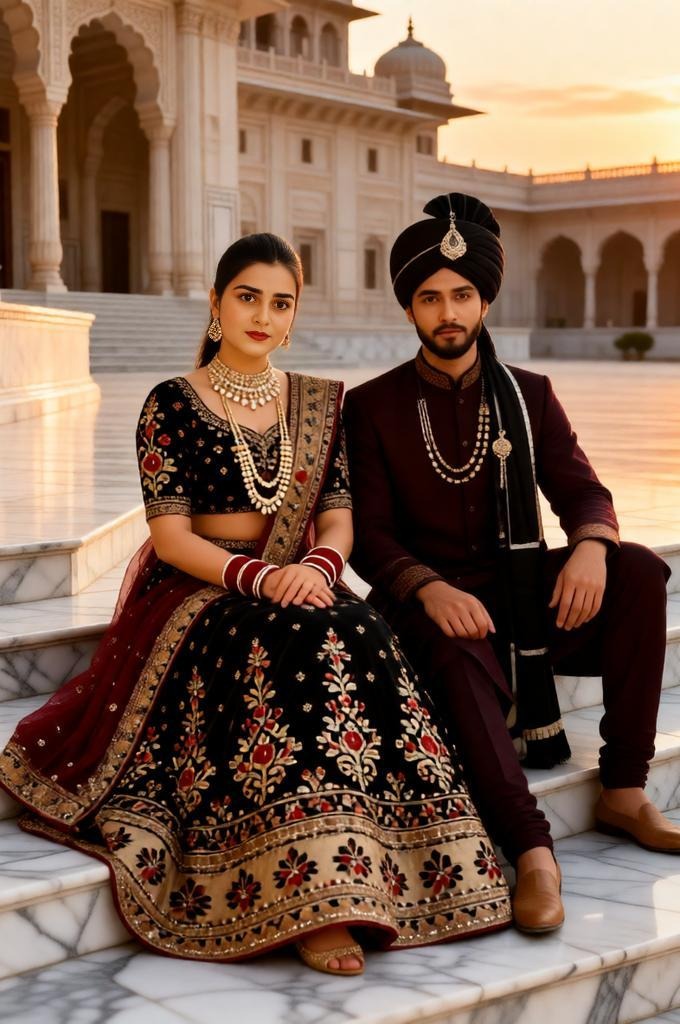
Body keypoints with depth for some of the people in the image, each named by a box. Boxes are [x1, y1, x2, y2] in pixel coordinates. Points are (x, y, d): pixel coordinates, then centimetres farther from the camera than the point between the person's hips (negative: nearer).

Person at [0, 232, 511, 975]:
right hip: (196, 592, -3)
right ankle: (314, 892, -36)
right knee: (289, 648, -35)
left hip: (300, 587, 4)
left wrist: (315, 566, -17)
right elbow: (171, 536, -6)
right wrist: (259, 577, -21)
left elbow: (338, 521, 7)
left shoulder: (318, 405, 12)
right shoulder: (171, 405, 1)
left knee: (360, 638, -31)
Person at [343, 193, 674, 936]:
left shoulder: (528, 395, 11)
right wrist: (429, 589, -25)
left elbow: (581, 491, 4)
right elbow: (368, 534, -4)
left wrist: (591, 544, -22)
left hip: (525, 593, 4)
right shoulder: (372, 407, 3)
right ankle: (531, 853, -40)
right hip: (431, 600, -3)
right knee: (457, 652, -38)